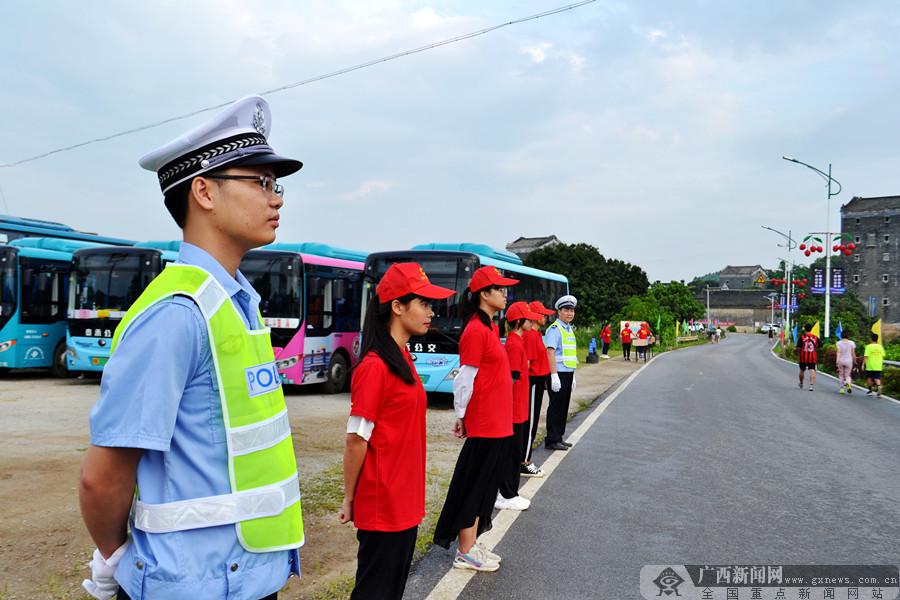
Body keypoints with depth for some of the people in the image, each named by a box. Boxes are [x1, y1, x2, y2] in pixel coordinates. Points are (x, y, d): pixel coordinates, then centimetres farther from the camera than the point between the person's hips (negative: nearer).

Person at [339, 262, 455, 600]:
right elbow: (356, 440, -17)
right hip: (382, 504, -8)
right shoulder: (374, 366, -20)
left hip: (405, 499, 9)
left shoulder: (404, 359, 7)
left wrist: (411, 491, 13)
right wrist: (349, 499, -9)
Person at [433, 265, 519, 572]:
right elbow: (465, 379, -16)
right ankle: (465, 553, 15)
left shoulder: (490, 328, 12)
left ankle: (471, 544, 28)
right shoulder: (476, 330, -17)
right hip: (484, 423, -9)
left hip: (496, 422, 9)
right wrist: (461, 417, -10)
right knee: (474, 485, 2)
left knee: (485, 484, 16)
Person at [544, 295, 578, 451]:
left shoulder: (570, 329, 16)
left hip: (568, 373, 9)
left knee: (564, 407, 13)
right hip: (558, 374, -9)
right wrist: (554, 375, -25)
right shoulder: (555, 329, -12)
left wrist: (573, 376, 21)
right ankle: (552, 441, 5)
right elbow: (551, 352, -20)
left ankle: (559, 437, 23)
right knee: (556, 407, -3)